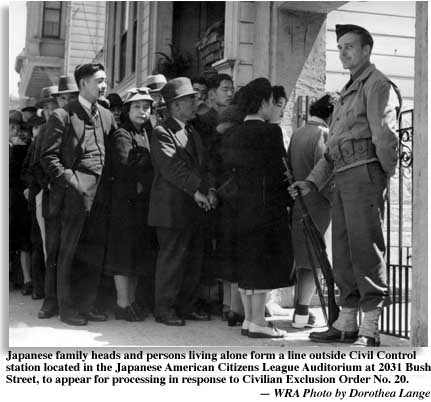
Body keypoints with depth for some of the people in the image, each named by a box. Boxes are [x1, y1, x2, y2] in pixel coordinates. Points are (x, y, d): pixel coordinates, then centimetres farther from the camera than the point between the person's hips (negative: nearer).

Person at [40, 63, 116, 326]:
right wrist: (70, 181, -14)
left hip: (101, 193, 6)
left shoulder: (107, 116, 17)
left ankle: (86, 305, 18)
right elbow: (49, 156, -5)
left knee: (95, 251, 7)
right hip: (77, 193, -6)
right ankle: (67, 308, 11)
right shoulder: (63, 116, -1)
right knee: (70, 251, 1)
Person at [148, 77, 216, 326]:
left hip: (195, 208, 9)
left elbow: (204, 166, 16)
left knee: (195, 259, 11)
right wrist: (196, 191, -17)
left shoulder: (193, 134, 20)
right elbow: (172, 168, -17)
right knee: (172, 259, -4)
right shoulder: (162, 133, -7)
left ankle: (187, 306, 22)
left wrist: (210, 189, -2)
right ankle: (164, 309, 7)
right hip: (172, 209, -8)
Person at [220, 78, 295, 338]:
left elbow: (227, 167, 11)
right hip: (267, 206, -7)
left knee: (247, 262, 12)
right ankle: (258, 322, 1)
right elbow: (278, 171, -12)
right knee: (264, 260, -2)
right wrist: (287, 199, -2)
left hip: (242, 207, 8)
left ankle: (249, 319, 18)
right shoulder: (270, 132, -11)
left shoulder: (233, 135, 10)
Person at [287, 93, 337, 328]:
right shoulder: (323, 135, -10)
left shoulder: (296, 134, 13)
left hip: (297, 204, 8)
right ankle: (301, 313, -2)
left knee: (303, 260, 14)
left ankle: (300, 308, 19)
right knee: (314, 262, -2)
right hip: (316, 206, -8)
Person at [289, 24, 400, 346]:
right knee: (343, 251, 8)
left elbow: (385, 135, -13)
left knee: (365, 247, -10)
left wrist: (387, 174, -6)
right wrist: (313, 182, 16)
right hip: (342, 179, 9)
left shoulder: (377, 84, -1)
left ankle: (370, 328, -7)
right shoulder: (347, 92, 27)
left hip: (365, 173, -9)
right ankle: (347, 323, 15)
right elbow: (332, 147, 24)